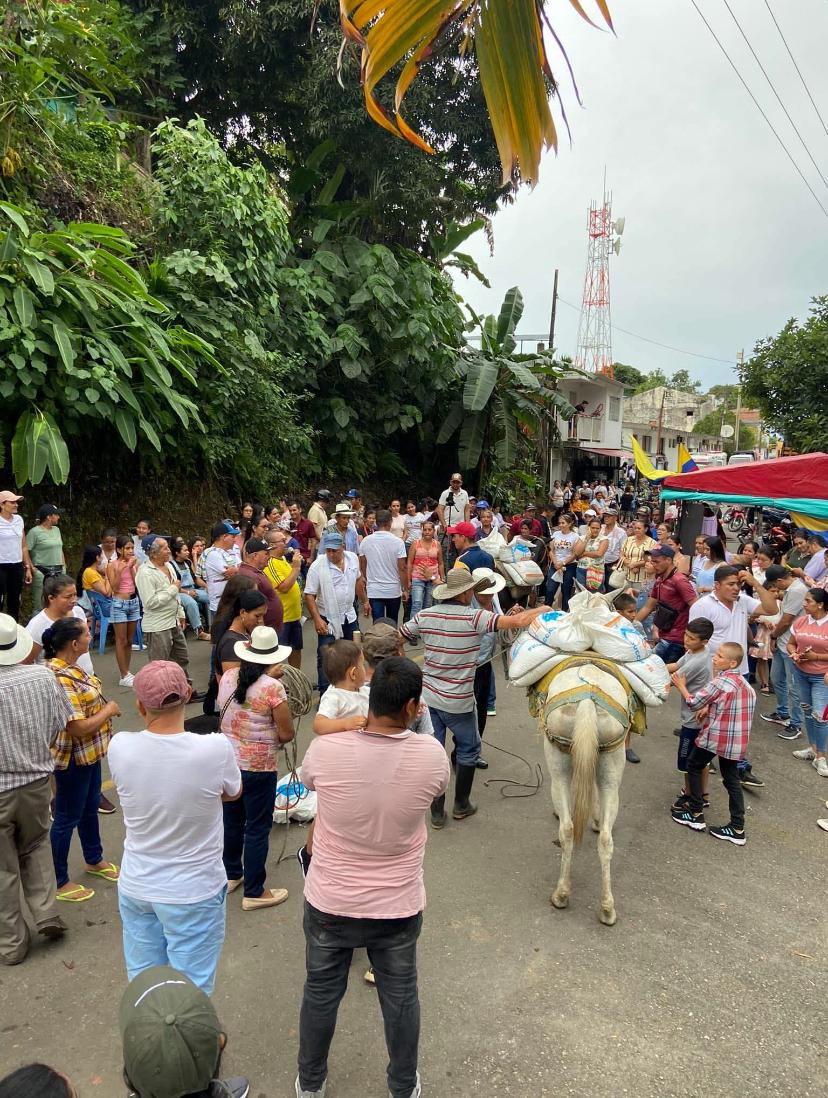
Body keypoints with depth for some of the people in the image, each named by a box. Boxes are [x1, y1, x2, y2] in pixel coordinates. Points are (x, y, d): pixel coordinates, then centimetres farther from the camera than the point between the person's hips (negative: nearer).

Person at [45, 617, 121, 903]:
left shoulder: (68, 666, 1)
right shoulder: (61, 679, -30)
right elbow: (80, 727, -29)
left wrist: (104, 706, 1)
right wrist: (109, 709, -16)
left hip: (89, 752, 10)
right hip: (73, 758, -10)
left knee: (90, 807, 25)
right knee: (67, 818, 8)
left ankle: (94, 860, 46)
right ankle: (60, 882, 26)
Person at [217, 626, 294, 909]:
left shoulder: (227, 677, -5)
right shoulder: (273, 688, -22)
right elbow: (287, 734, -15)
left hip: (228, 761, 6)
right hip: (259, 768, -6)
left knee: (232, 820, 23)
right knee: (257, 829, 8)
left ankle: (231, 874, 41)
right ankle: (254, 893, 20)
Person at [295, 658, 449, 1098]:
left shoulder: (324, 750, -23)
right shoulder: (431, 756, -23)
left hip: (329, 903, 1)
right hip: (398, 907, 0)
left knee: (320, 993, 24)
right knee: (400, 997, 24)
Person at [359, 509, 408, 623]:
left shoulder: (365, 541, -2)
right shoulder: (398, 541, -11)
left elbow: (362, 566, 10)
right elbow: (402, 568, -11)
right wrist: (405, 589, -1)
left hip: (373, 591, 1)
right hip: (393, 591, -1)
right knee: (392, 624, 18)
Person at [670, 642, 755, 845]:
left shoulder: (719, 682, -19)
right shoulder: (743, 682, 7)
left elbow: (694, 703, -12)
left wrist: (681, 687, 5)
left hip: (716, 736, -7)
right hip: (737, 740, 7)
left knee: (694, 766, 12)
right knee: (731, 779, 12)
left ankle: (696, 815, 17)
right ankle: (737, 828, 12)